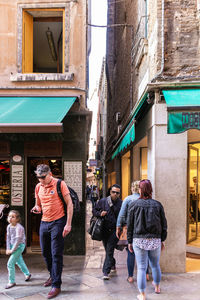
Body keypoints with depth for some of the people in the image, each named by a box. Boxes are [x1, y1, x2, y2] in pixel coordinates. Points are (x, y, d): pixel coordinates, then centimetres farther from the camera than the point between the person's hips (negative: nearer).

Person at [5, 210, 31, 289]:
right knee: (19, 261, 23)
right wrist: (8, 248, -2)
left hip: (19, 246, -8)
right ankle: (27, 274, 44)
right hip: (13, 245, 8)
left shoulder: (19, 227, -25)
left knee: (10, 263, -10)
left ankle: (12, 282, 3)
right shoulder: (9, 226, -3)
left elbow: (18, 240, -24)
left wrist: (12, 250, -20)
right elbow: (8, 238, 4)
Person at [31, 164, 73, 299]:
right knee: (46, 253, 15)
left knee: (56, 254, -5)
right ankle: (53, 276, 37)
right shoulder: (38, 187, 7)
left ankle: (56, 285, 3)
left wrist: (68, 224, -15)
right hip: (44, 222, 6)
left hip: (58, 222, -6)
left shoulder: (59, 184, -10)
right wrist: (37, 208, -6)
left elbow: (69, 204, -10)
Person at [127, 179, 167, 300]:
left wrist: (130, 242, 7)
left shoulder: (134, 205, -4)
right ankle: (157, 287, 41)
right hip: (155, 240, 2)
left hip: (139, 240, -2)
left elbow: (130, 225, -1)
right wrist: (162, 240, 16)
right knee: (155, 265, 21)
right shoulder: (158, 204, 1)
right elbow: (164, 224, 6)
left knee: (141, 268, 3)